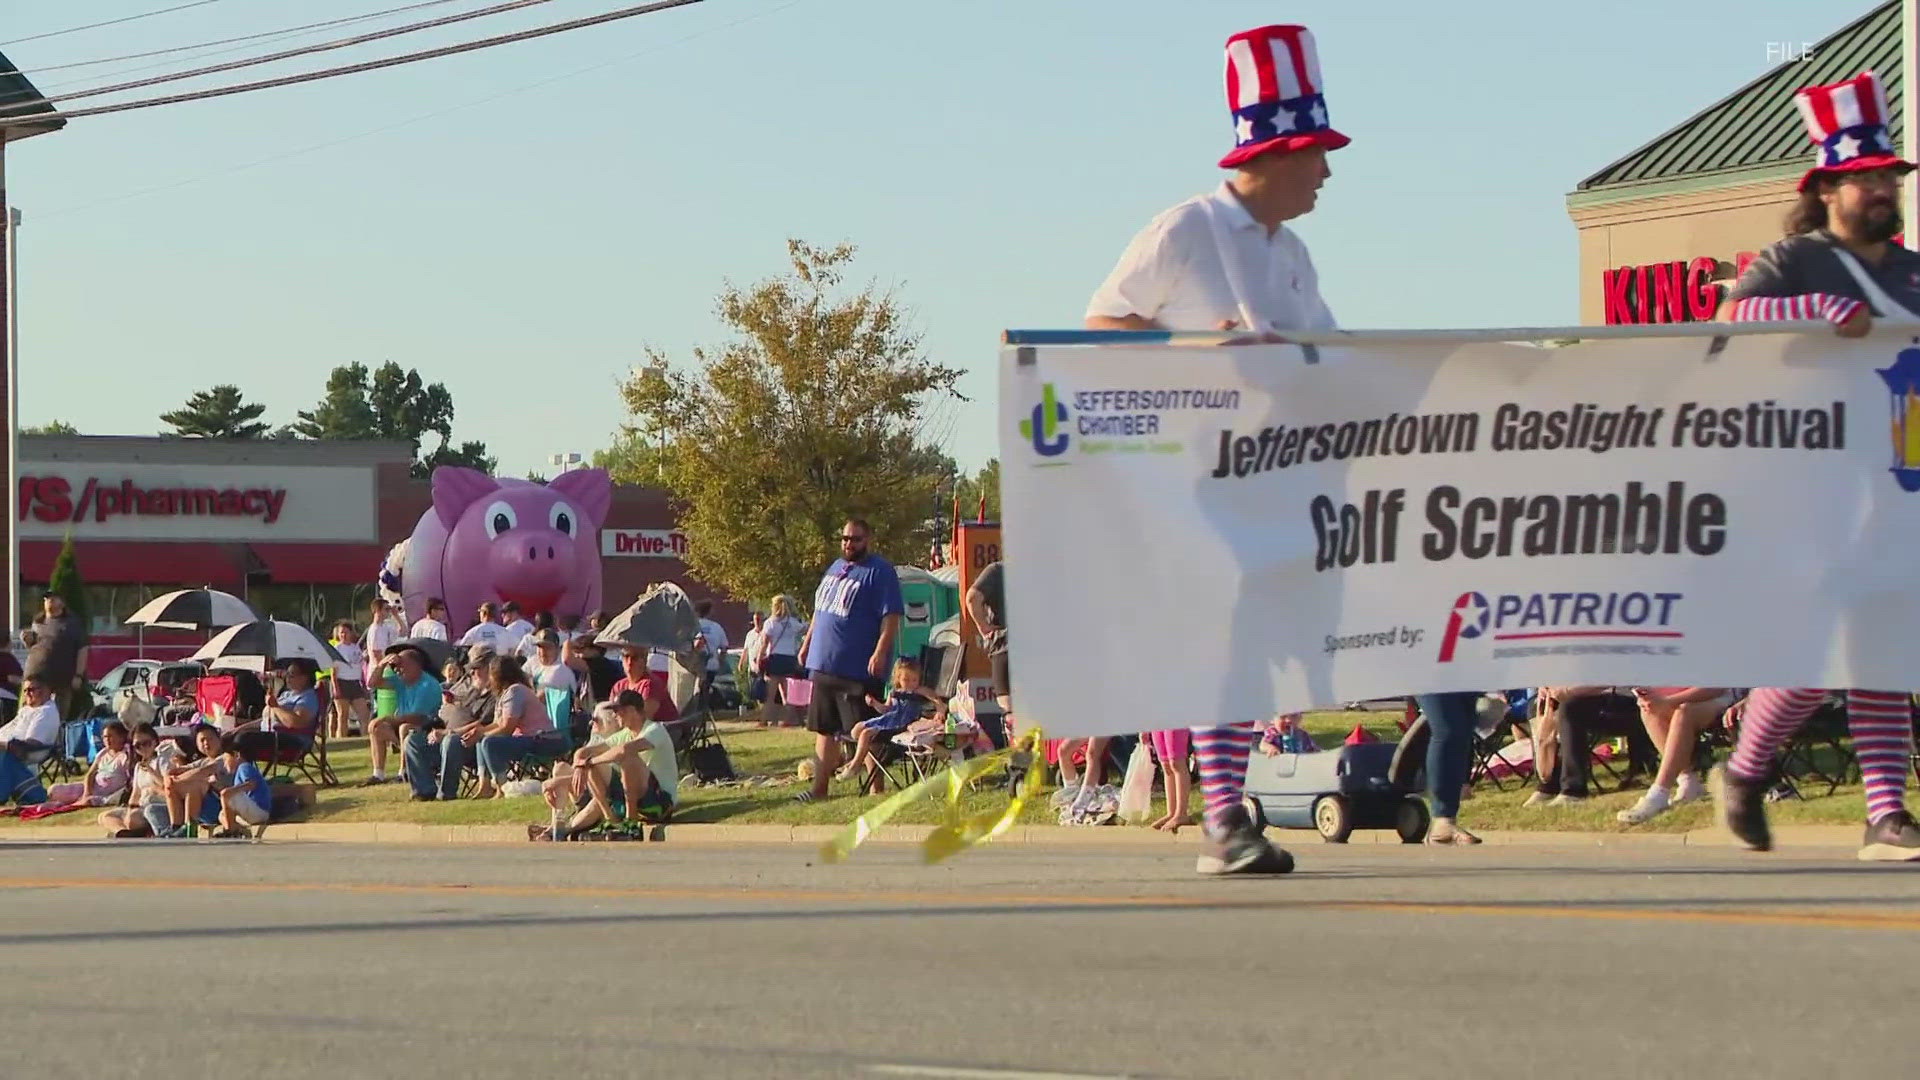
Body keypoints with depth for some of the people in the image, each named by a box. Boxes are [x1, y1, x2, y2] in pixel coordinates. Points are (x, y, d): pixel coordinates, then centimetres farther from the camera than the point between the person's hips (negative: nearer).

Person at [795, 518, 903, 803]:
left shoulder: (879, 572, -8)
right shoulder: (835, 568, 18)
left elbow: (891, 617, -15)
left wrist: (880, 652, -24)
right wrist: (806, 644, 23)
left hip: (858, 671, -8)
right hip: (822, 666, 8)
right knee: (823, 730, 12)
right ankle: (820, 787, 19)